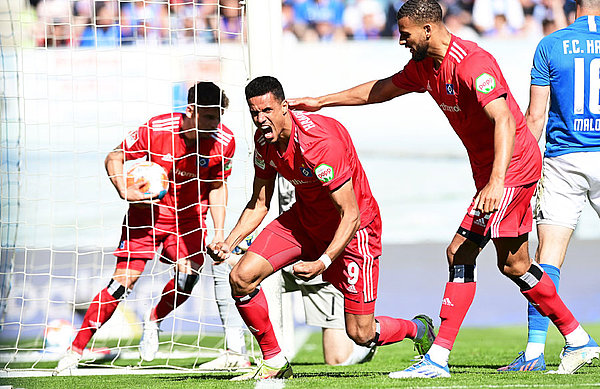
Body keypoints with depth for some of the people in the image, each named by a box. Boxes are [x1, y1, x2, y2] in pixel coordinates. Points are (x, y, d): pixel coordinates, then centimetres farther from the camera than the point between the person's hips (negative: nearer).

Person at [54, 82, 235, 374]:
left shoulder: (224, 141, -15)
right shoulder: (155, 130, -22)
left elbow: (217, 186, 0)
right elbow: (114, 158, -8)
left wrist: (219, 231, -8)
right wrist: (124, 191, -25)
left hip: (189, 217, 2)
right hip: (147, 212, -2)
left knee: (189, 274, -21)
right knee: (123, 281, -12)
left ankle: (153, 322, 11)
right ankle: (76, 351, -3)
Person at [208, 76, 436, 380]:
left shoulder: (321, 142, -33)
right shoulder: (264, 139, -9)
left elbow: (350, 215, -32)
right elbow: (258, 204, 3)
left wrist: (323, 263, -43)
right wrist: (229, 243, -14)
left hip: (353, 229, -7)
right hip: (305, 218, 7)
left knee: (360, 334, -6)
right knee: (241, 278, -13)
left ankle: (418, 329, 28)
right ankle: (274, 364, 3)